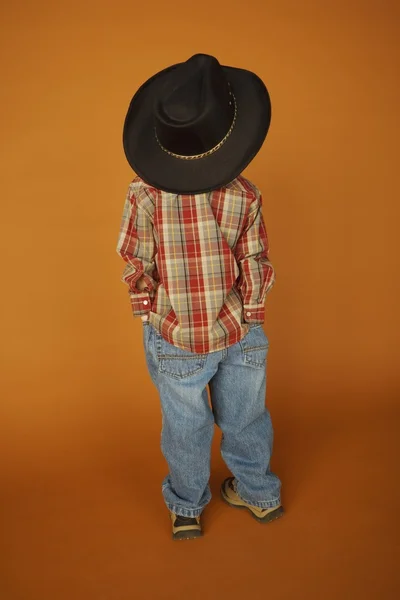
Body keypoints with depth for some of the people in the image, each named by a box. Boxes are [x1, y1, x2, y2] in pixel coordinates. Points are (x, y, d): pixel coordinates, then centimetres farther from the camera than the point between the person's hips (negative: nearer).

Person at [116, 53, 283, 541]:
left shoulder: (144, 194, -18)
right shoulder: (243, 195, -14)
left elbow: (137, 269, -11)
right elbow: (255, 268, -6)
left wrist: (149, 314, 6)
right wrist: (250, 318, 10)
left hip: (175, 338, -1)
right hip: (239, 333, 1)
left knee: (185, 426, 19)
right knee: (244, 417, 22)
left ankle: (186, 509, 41)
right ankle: (258, 493, 44)